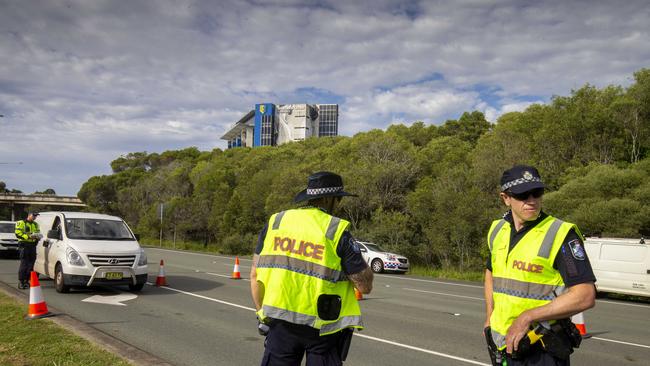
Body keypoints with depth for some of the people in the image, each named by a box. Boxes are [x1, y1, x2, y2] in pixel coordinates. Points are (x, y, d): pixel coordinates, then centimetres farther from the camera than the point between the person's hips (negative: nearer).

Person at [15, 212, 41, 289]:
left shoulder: (35, 224, 19)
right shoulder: (21, 223, 1)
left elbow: (38, 233, 22)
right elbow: (18, 234, -9)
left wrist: (37, 236, -2)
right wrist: (28, 236, -20)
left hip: (32, 246, 6)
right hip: (24, 246, -6)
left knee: (31, 264, 4)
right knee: (24, 264, -9)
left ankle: (26, 280, 13)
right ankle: (20, 282, -3)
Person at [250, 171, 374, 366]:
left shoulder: (275, 222, 1)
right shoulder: (337, 231, -11)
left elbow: (255, 274, 5)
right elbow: (365, 286, -9)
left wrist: (262, 314, 16)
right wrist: (357, 256, 7)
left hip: (280, 321, 3)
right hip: (321, 327, -3)